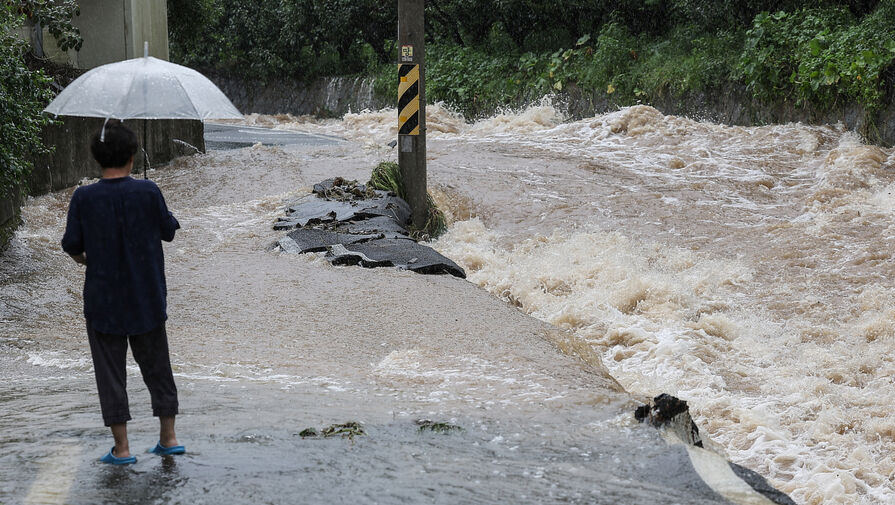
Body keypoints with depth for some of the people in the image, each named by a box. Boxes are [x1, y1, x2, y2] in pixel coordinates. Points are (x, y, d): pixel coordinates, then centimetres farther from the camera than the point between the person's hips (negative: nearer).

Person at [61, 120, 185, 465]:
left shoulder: (83, 198, -11)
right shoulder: (148, 192, -10)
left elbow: (72, 245, -5)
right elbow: (168, 231, 2)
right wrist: (169, 218, 23)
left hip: (103, 301, -1)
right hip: (147, 300, 1)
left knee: (110, 372, 7)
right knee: (157, 366, 15)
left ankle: (121, 447, 8)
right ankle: (168, 438, 22)